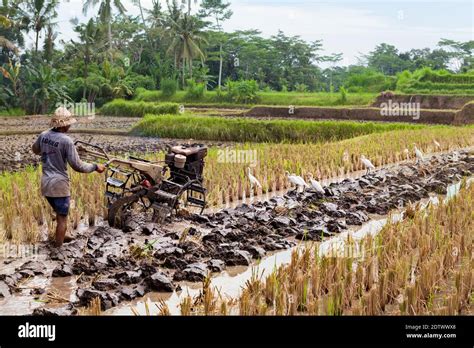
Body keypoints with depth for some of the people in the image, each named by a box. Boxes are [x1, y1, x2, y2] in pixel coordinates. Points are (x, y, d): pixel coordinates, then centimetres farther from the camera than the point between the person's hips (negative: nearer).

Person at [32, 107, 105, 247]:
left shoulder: (43, 135, 1)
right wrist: (95, 167, -6)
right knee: (62, 217, 5)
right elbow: (77, 166, -18)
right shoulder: (66, 141, -19)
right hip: (59, 183, -7)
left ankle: (61, 238, 43)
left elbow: (35, 150, 23)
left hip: (45, 182, 7)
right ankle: (58, 249, 10)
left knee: (60, 213, 26)